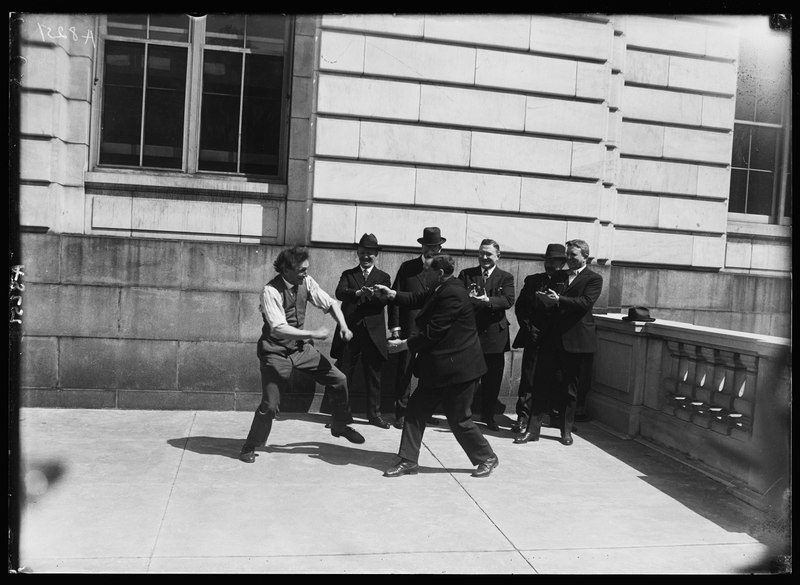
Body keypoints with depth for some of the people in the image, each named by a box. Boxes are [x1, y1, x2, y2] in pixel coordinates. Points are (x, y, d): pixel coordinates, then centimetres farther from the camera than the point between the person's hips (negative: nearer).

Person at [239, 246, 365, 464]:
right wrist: (314, 333, -29)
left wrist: (343, 326, -13)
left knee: (339, 379, 3)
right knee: (270, 405, -6)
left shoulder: (306, 282, -5)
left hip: (301, 347, 6)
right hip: (276, 352, -6)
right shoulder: (271, 291, -23)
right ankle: (250, 447, 20)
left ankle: (340, 425, 26)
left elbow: (330, 303, 3)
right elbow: (279, 329, -31)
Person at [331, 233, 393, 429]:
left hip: (373, 334, 0)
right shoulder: (348, 274, 11)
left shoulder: (383, 277, 10)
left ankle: (374, 414, 17)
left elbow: (385, 300, -7)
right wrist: (357, 293, -28)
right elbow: (339, 292, -8)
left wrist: (372, 295, -29)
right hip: (349, 331, 0)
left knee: (373, 375, 6)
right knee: (343, 374, 5)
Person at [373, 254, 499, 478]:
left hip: (458, 367, -10)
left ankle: (487, 458, 24)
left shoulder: (452, 294, -22)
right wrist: (392, 293, 9)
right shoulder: (442, 288, 8)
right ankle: (408, 460, 15)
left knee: (459, 419, 3)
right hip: (438, 368, 10)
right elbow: (419, 299, 17)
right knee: (416, 408, 7)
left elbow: (433, 332, -22)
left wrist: (405, 344, -14)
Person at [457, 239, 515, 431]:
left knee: (492, 378, 8)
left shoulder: (506, 277, 6)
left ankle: (488, 415, 24)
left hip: (494, 334, 1)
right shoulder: (466, 274, 8)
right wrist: (467, 297, -26)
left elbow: (508, 300, -11)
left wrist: (488, 300, -27)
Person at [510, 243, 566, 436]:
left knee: (548, 381, 7)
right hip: (534, 338, 1)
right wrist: (530, 329, 0)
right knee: (528, 378, -1)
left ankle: (538, 417, 19)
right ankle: (523, 417, 3)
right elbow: (520, 307, 7)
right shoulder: (532, 280, 9)